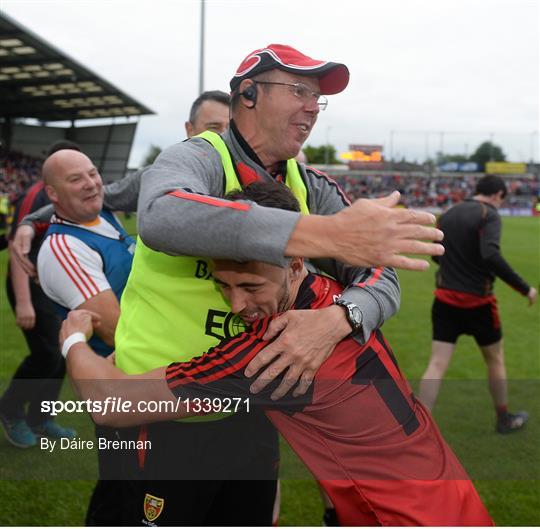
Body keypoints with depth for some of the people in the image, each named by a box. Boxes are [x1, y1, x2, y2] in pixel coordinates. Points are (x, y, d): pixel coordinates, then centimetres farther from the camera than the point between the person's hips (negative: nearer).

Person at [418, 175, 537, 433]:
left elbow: (436, 254, 19)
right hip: (477, 302, -4)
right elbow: (491, 256, -26)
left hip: (445, 299, 5)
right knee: (495, 359, 17)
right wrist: (525, 288, -20)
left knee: (437, 365, 1)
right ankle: (504, 420, 34)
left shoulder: (448, 214, 9)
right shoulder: (489, 214, -11)